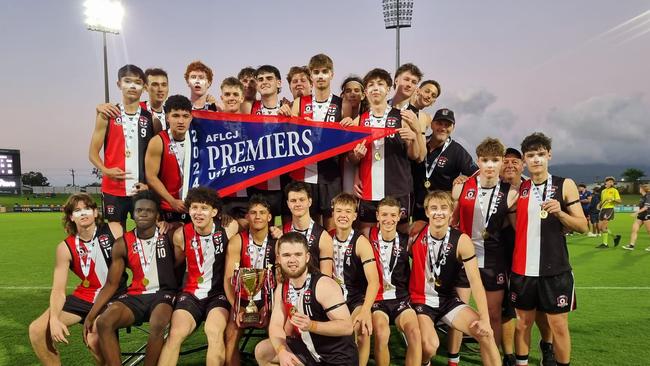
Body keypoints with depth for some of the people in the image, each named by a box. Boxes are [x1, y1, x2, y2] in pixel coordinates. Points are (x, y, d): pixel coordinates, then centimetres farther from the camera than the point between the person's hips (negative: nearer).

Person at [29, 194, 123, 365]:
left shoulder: (114, 231, -11)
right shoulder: (65, 248, -5)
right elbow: (58, 290, -7)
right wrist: (54, 319, -21)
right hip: (84, 297, 4)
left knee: (94, 338, -29)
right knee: (36, 330, -6)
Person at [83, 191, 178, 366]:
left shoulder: (169, 236, -4)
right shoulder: (122, 244, 2)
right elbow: (111, 284, 5)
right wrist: (90, 315, -1)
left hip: (163, 293, -3)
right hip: (136, 295, 3)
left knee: (157, 325, -33)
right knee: (103, 323, -21)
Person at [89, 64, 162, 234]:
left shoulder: (151, 119, 6)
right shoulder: (107, 115, 3)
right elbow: (93, 152, 4)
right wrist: (105, 170, -15)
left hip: (142, 190, 1)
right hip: (113, 189, -1)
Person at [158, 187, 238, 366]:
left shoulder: (227, 230, -11)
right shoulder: (180, 235, -4)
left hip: (219, 292, -2)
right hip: (191, 293, 2)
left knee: (214, 332, -28)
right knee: (175, 334, -18)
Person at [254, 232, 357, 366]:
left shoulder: (324, 285, -22)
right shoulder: (282, 289, 1)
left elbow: (347, 326, -25)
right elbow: (276, 325, -1)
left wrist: (311, 326, -38)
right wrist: (282, 351, -20)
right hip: (308, 349, 7)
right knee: (262, 351, 7)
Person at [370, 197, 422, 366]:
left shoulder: (406, 241, 5)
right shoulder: (369, 239, 0)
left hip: (401, 298, 2)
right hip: (376, 298, -2)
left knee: (415, 333, -24)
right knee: (381, 334, -28)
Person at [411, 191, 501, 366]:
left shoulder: (461, 241, -13)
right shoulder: (416, 232, -11)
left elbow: (475, 281, -15)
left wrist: (485, 319, -20)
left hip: (448, 300, 2)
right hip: (420, 300, -1)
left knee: (486, 333, -14)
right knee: (430, 346, -24)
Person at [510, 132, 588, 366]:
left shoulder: (565, 185, -1)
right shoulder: (518, 188, 6)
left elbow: (583, 226, -2)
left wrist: (559, 213, -20)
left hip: (555, 269, -2)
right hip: (522, 268, 2)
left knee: (559, 325, 6)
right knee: (523, 322, 11)